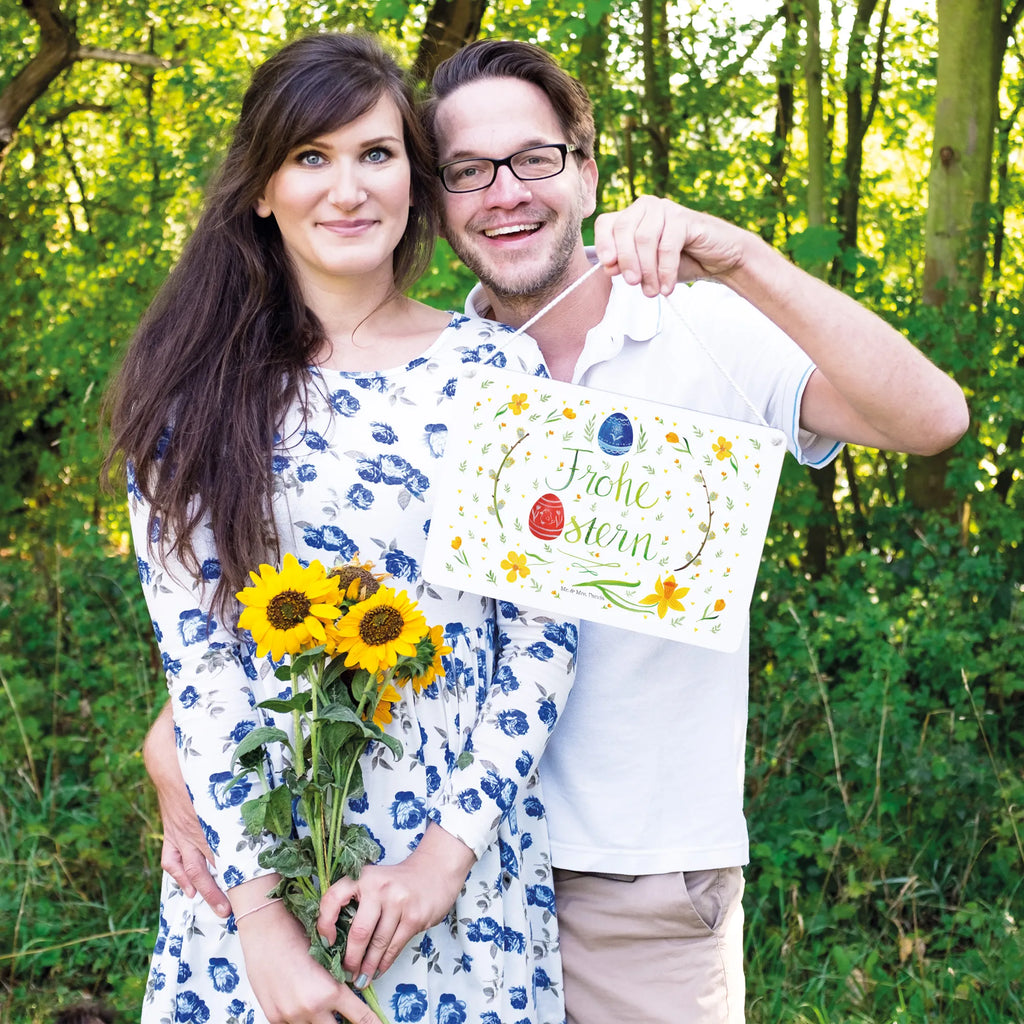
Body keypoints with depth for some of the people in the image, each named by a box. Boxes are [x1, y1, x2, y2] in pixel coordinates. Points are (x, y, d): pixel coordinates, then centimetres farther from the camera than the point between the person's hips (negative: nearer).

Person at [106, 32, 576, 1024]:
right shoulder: (197, 390, -2)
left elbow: (544, 632, -2)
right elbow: (192, 652, -7)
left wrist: (452, 848, -11)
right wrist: (259, 910, -13)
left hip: (464, 852, 0)